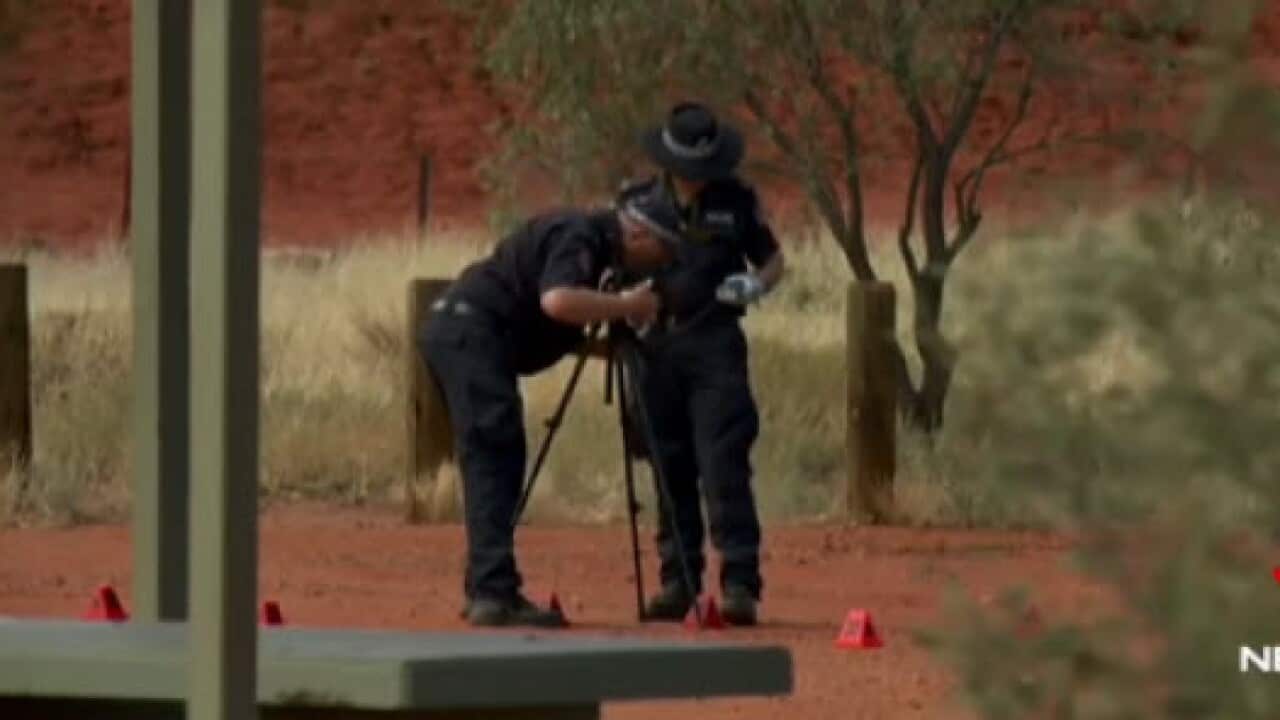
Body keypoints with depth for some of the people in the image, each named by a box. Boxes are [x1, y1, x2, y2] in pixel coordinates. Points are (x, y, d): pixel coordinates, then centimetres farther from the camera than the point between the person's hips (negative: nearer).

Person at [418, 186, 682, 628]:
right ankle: (495, 593, -22)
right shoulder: (578, 237, -12)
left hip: (458, 336, 11)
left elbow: (563, 333, 26)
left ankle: (485, 592, 16)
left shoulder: (586, 239, 20)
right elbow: (557, 301, -30)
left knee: (495, 464, 13)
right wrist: (624, 306, -19)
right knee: (494, 457, -15)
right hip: (470, 334, -11)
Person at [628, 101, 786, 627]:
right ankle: (678, 581, 11)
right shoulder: (639, 202, 6)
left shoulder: (736, 201, 2)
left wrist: (754, 285, -10)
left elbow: (773, 261, 12)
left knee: (723, 465, -11)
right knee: (670, 470, 5)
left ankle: (740, 584, -13)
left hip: (715, 347, -3)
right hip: (656, 347, 3)